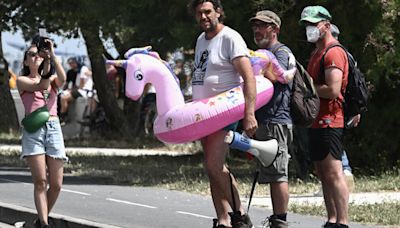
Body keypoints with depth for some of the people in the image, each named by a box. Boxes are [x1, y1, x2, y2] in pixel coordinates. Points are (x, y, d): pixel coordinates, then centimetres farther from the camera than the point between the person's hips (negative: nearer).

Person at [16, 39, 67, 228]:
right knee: (40, 182, -15)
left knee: (56, 184, -2)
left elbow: (62, 79, -5)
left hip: (53, 128, 3)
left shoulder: (53, 79, 20)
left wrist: (52, 55, -10)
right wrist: (46, 65, -10)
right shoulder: (22, 81, 12)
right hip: (33, 129, -3)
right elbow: (41, 86, -6)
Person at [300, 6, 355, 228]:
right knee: (323, 174, 11)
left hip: (329, 122, -10)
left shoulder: (334, 53, -12)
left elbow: (332, 90, -21)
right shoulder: (317, 53, 21)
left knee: (333, 173, -13)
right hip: (318, 123, 10)